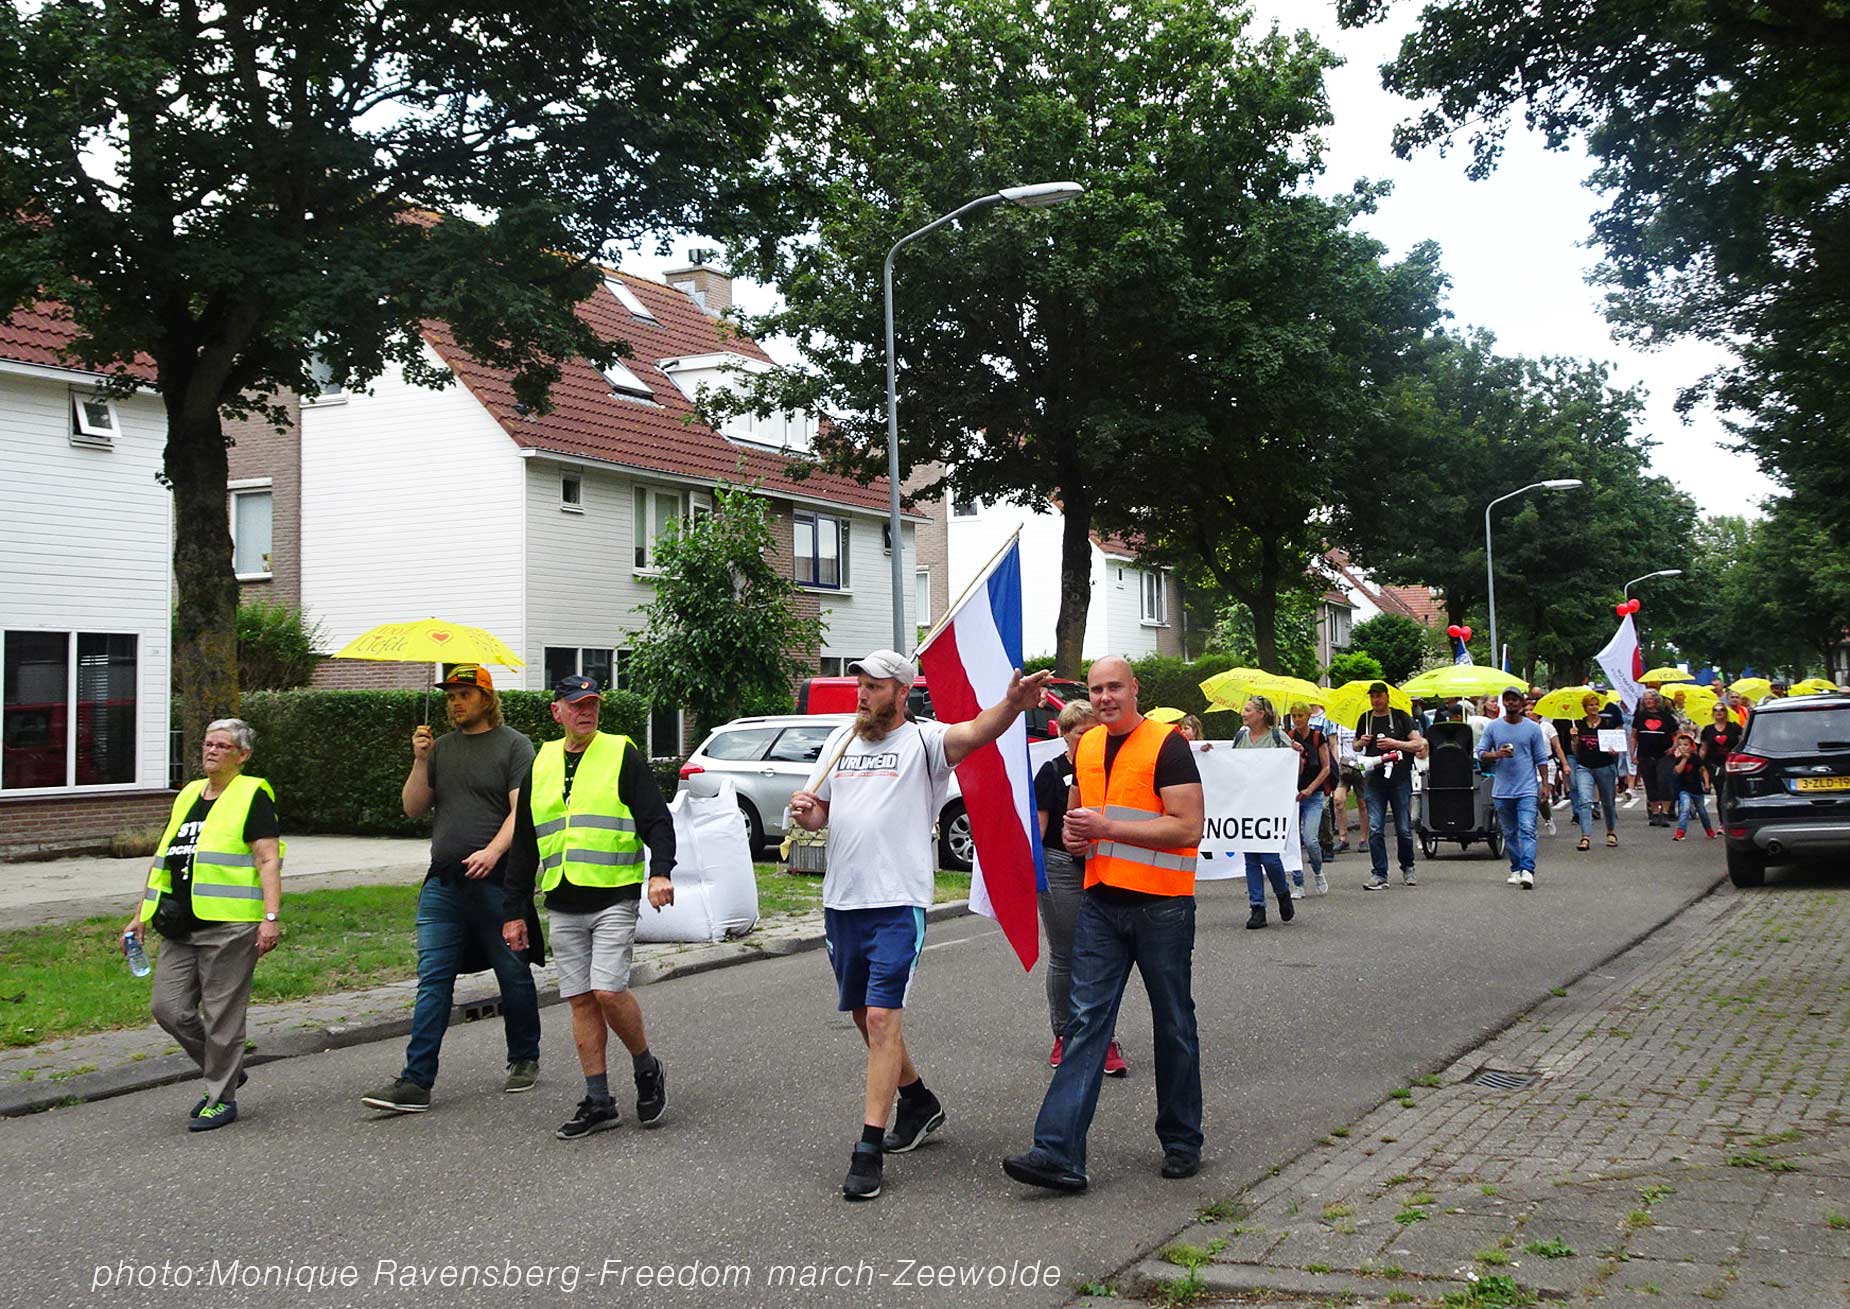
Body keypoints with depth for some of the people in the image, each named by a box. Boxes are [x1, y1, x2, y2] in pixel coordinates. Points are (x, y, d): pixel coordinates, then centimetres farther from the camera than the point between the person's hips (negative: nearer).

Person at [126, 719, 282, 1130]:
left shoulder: (253, 795, -4)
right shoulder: (188, 795, 18)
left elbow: (269, 861, -11)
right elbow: (162, 859, 23)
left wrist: (271, 918, -20)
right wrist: (141, 915, 21)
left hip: (230, 925, -7)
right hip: (182, 927, 7)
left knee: (222, 1015, -1)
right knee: (169, 1008, 4)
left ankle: (222, 1099, 13)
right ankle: (226, 1070, 24)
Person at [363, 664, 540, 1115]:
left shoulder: (513, 745, 0)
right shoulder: (441, 747, 15)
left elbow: (521, 809, -9)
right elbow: (413, 808, 13)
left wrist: (492, 851, -23)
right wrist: (420, 762, -2)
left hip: (497, 879, -4)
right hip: (443, 883, 4)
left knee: (514, 973, 7)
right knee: (432, 980, -1)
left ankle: (524, 1060, 25)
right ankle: (416, 1082, -2)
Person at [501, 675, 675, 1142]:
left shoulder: (622, 755, 0)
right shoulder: (540, 765, 14)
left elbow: (658, 819, -6)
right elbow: (523, 845, 18)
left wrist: (660, 871, -23)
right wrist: (514, 910, 16)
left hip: (614, 898, -5)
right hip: (562, 906, 5)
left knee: (608, 991, -14)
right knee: (581, 1000, 5)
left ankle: (647, 1069, 10)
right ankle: (598, 1103, 12)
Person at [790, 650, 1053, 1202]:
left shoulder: (923, 741, -6)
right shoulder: (841, 740, 12)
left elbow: (974, 732, -27)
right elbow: (820, 814, 19)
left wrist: (1012, 704, -47)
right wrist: (803, 811, -5)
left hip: (898, 904, -7)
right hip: (841, 902, 7)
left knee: (882, 1017, -12)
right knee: (864, 1016, 17)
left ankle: (870, 1149, -7)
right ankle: (918, 1101, 38)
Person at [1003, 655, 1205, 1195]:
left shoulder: (1166, 746, -10)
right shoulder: (1087, 746, 11)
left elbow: (1189, 828, -18)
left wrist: (1107, 827, -19)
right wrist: (1075, 832, 3)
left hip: (1161, 906, -5)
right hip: (1101, 903, 5)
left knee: (1174, 1026, 9)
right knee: (1086, 1020, -3)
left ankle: (1182, 1143, 24)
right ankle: (1059, 1153, -7)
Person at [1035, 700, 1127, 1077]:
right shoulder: (1052, 771, 0)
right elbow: (1039, 822, -2)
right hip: (1062, 868, -2)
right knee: (1063, 958, 7)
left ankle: (1105, 1039, 5)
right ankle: (1063, 1036, 18)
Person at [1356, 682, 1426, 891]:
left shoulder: (1401, 717, 1)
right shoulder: (1365, 719, 11)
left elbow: (1418, 744, -3)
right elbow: (1356, 746, 24)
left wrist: (1394, 743, -16)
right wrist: (1362, 743, 1)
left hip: (1400, 778, -2)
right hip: (1374, 779, 2)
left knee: (1404, 828, 5)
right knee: (1375, 829, -5)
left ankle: (1407, 868, 25)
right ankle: (1379, 875, -2)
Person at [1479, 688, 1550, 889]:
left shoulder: (1532, 728, 3)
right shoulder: (1493, 727, 6)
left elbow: (1541, 759, 5)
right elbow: (1481, 753, 7)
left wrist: (1544, 783, -1)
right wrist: (1496, 754, -12)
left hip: (1527, 789, -3)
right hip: (1502, 790, 3)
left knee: (1527, 829, -15)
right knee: (1509, 833, 11)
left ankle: (1527, 870, -22)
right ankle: (1515, 869, 21)